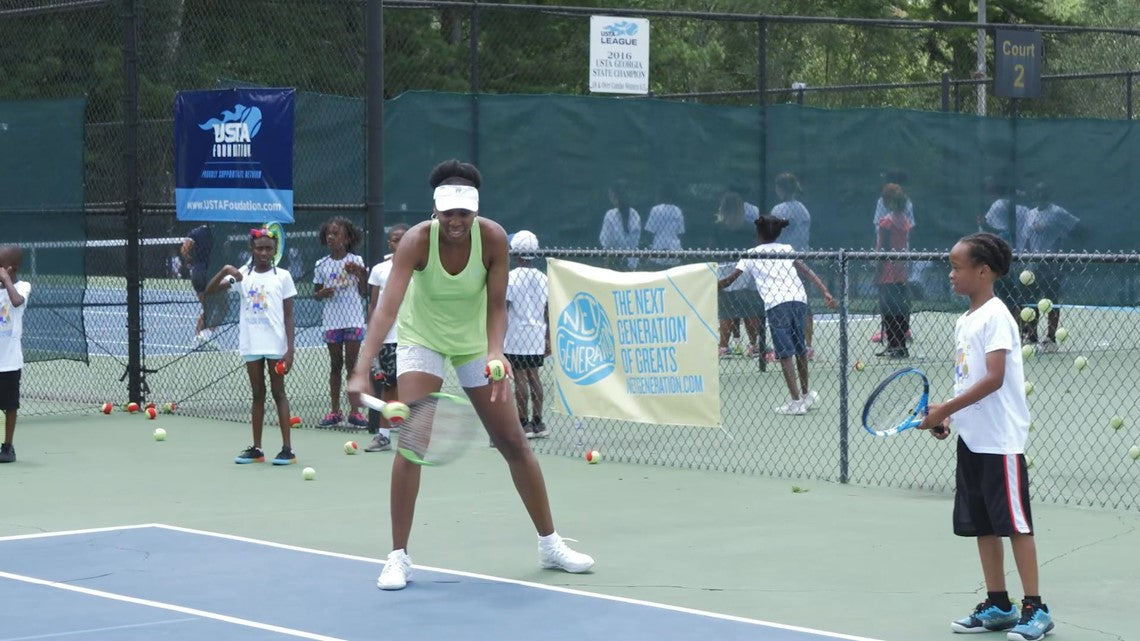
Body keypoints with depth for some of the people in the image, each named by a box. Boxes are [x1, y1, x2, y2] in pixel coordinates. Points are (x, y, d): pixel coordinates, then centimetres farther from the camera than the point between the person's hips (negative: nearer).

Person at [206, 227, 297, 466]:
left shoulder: (282, 276, -1)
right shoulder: (242, 275, 5)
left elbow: (288, 315, -2)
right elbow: (210, 290, -1)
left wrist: (290, 348, -8)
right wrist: (225, 270, -17)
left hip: (275, 345, -3)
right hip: (251, 345, 3)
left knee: (278, 392, 0)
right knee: (257, 394, 9)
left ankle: (287, 449, 0)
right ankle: (256, 449, 13)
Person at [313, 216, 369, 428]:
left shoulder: (356, 261, 1)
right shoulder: (321, 265, 5)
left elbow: (364, 293, 3)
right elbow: (316, 293, 11)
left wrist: (360, 274, -13)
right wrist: (322, 293, -11)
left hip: (353, 319, -2)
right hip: (331, 320, 2)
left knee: (352, 364, -1)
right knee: (336, 365, 7)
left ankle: (355, 411, 4)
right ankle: (334, 411, 11)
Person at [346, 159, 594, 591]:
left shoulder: (493, 239, -22)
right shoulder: (417, 241, -29)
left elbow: (496, 306, -17)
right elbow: (388, 306, -38)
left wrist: (495, 351, -37)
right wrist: (361, 372, -49)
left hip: (474, 341, 2)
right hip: (422, 340, -2)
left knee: (514, 442, 4)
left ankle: (550, 544, 18)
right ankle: (398, 557, -8)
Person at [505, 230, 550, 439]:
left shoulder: (510, 278, -9)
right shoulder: (543, 279, 5)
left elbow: (503, 310, -11)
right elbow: (548, 311, 8)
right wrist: (548, 339, 15)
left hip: (516, 337, -5)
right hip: (537, 336, 5)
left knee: (520, 379, -3)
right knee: (534, 377, 10)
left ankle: (524, 423, -3)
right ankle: (537, 422, 13)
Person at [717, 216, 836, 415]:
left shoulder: (751, 255, 12)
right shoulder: (787, 249, 19)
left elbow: (730, 279, 11)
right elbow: (806, 270, 7)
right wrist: (824, 291, 1)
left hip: (776, 304, -4)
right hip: (799, 300, 4)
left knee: (785, 354, -4)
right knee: (800, 349, 18)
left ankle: (796, 401, -10)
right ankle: (806, 394, 29)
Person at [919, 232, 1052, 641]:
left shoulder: (995, 316, -13)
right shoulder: (965, 322, 13)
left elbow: (994, 378, -21)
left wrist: (945, 408, -21)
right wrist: (947, 419, 4)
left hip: (1001, 440, -9)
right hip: (972, 439, 9)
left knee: (1015, 523, -4)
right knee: (982, 525, 11)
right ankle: (998, 606, 18)